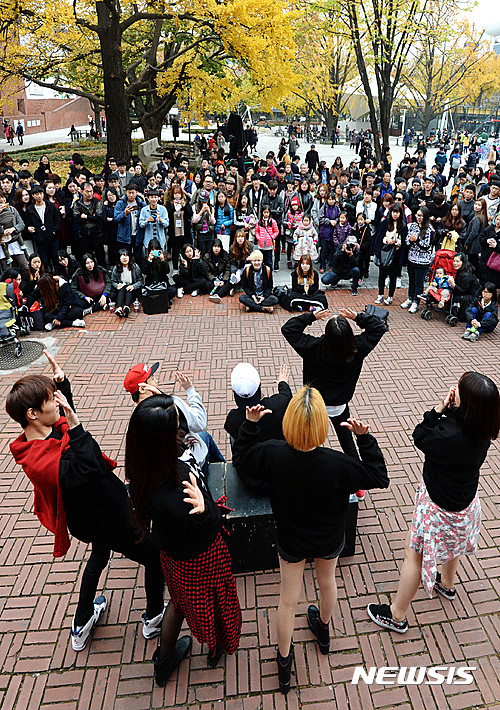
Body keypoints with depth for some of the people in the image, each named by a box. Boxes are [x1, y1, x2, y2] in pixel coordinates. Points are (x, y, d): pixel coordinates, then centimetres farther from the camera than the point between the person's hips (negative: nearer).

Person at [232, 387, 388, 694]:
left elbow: (241, 457, -9)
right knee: (327, 582, 31)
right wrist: (365, 438, -21)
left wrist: (251, 424, -5)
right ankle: (324, 631, 61)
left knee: (288, 599, 21)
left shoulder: (272, 455, -30)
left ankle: (284, 663, 42)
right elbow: (380, 477, -18)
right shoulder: (338, 464, -34)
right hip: (330, 540, 0)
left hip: (291, 541, 0)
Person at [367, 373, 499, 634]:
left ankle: (397, 615, 28)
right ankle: (447, 585, 63)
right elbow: (455, 419, -1)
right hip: (465, 500, 8)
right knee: (451, 542, 35)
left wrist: (437, 411, -21)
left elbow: (420, 437, -22)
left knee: (413, 555, 10)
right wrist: (447, 409, -19)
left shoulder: (450, 438, -40)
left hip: (440, 507, -8)